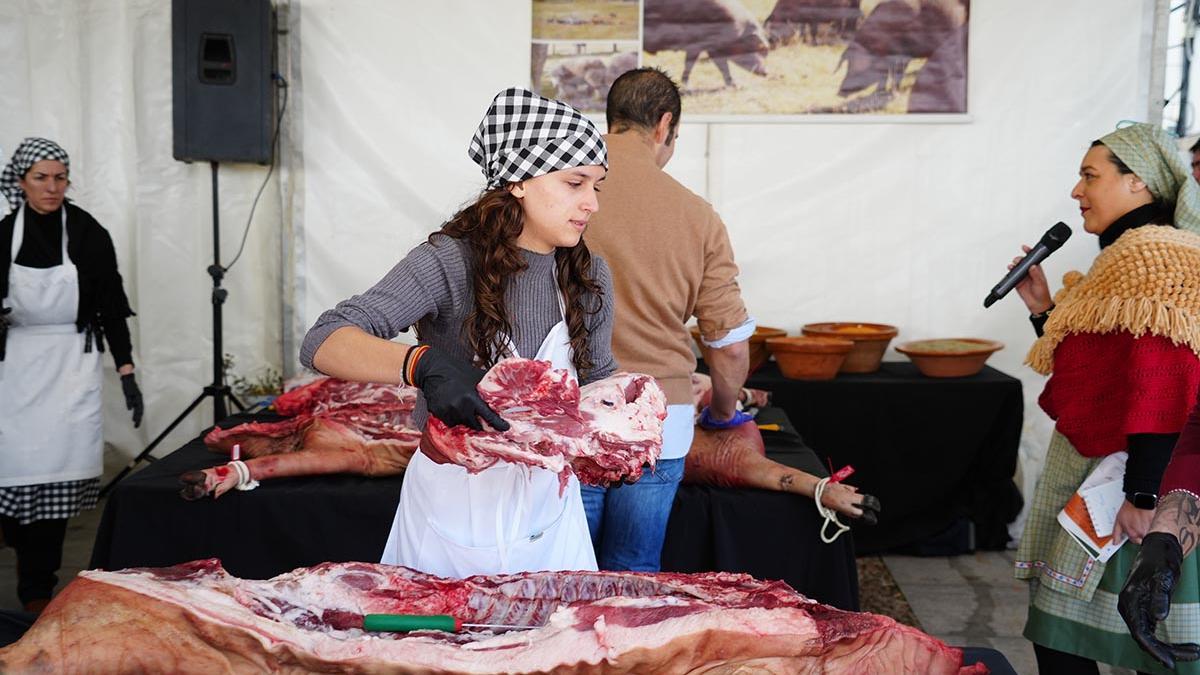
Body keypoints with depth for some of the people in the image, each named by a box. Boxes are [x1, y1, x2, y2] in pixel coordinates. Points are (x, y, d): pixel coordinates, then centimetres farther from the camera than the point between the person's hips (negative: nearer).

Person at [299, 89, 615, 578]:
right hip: (454, 505, -4)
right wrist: (424, 366, -42)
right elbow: (323, 343, -25)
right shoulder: (450, 262, -17)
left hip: (548, 507, 4)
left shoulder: (590, 277, -1)